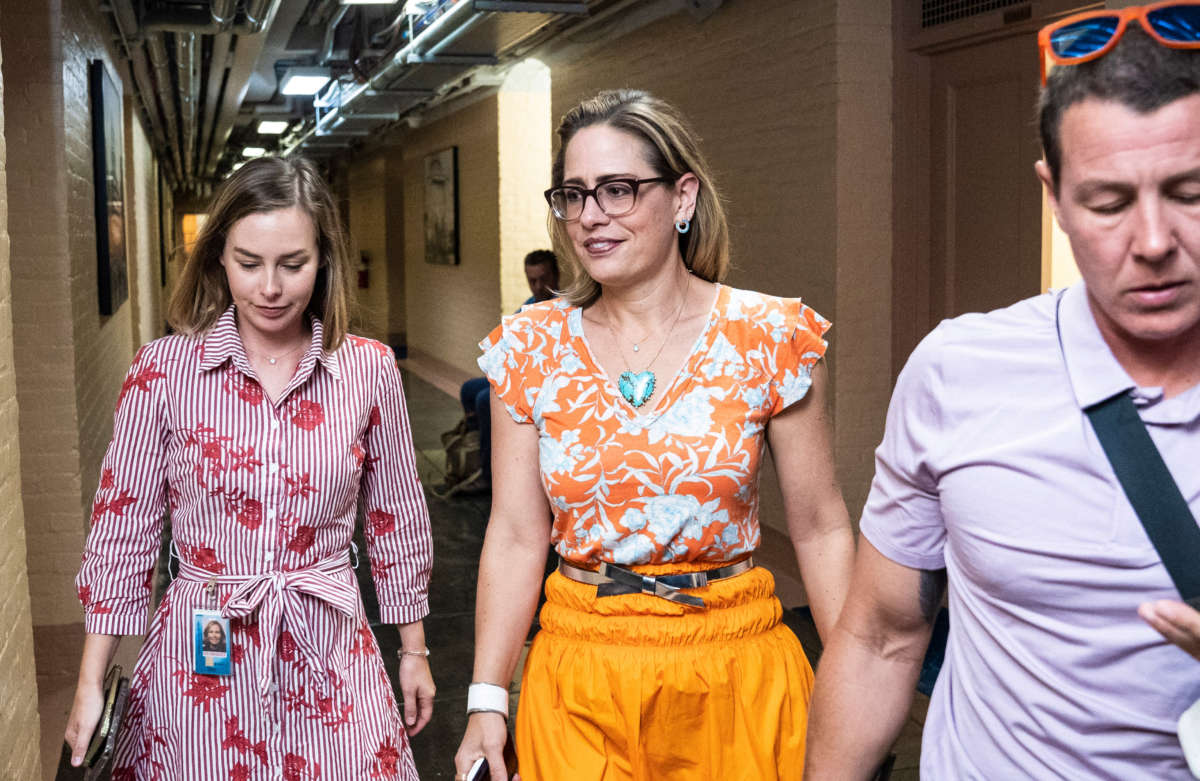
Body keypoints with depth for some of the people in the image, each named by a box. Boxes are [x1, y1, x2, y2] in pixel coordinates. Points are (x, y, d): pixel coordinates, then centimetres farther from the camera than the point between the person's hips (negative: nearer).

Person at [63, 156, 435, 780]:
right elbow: (122, 531, -1)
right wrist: (90, 686, 0)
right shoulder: (163, 371, -6)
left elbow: (397, 519, 7)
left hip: (329, 657, 1)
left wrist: (413, 651, 12)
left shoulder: (369, 370, -3)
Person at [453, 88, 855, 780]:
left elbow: (820, 529, -3)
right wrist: (488, 701, -2)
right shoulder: (530, 348, -2)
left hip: (734, 662, -1)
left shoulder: (770, 338, -7)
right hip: (581, 670, 1)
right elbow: (516, 536, 0)